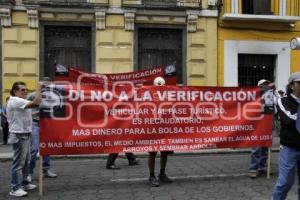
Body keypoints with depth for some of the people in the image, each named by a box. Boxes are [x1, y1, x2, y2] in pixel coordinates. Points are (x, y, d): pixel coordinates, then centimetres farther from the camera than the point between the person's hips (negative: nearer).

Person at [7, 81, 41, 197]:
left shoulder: (19, 102, 18)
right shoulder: (15, 101, -17)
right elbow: (35, 103, -27)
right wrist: (39, 89, -18)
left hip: (24, 135, 11)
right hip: (19, 136, -11)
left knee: (25, 162, 18)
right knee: (18, 163, -5)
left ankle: (24, 183, 29)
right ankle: (15, 189, 2)